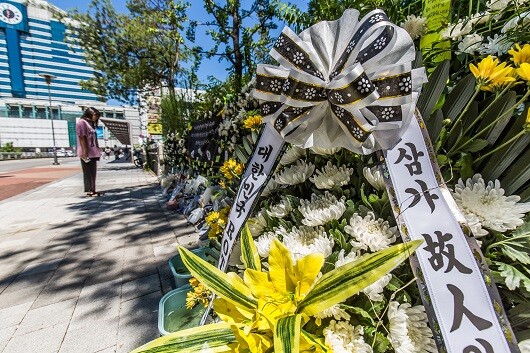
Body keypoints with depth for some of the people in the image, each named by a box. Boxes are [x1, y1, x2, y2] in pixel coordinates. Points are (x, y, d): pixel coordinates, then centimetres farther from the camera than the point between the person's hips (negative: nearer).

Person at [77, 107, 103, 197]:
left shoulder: (90, 123, 20)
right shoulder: (82, 122, -6)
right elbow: (82, 138, -14)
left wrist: (97, 152, 13)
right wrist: (84, 152, -20)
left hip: (93, 153, 9)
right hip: (86, 153, -9)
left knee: (92, 173, 9)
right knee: (88, 172, -4)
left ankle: (92, 190, 14)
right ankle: (89, 191, 1)